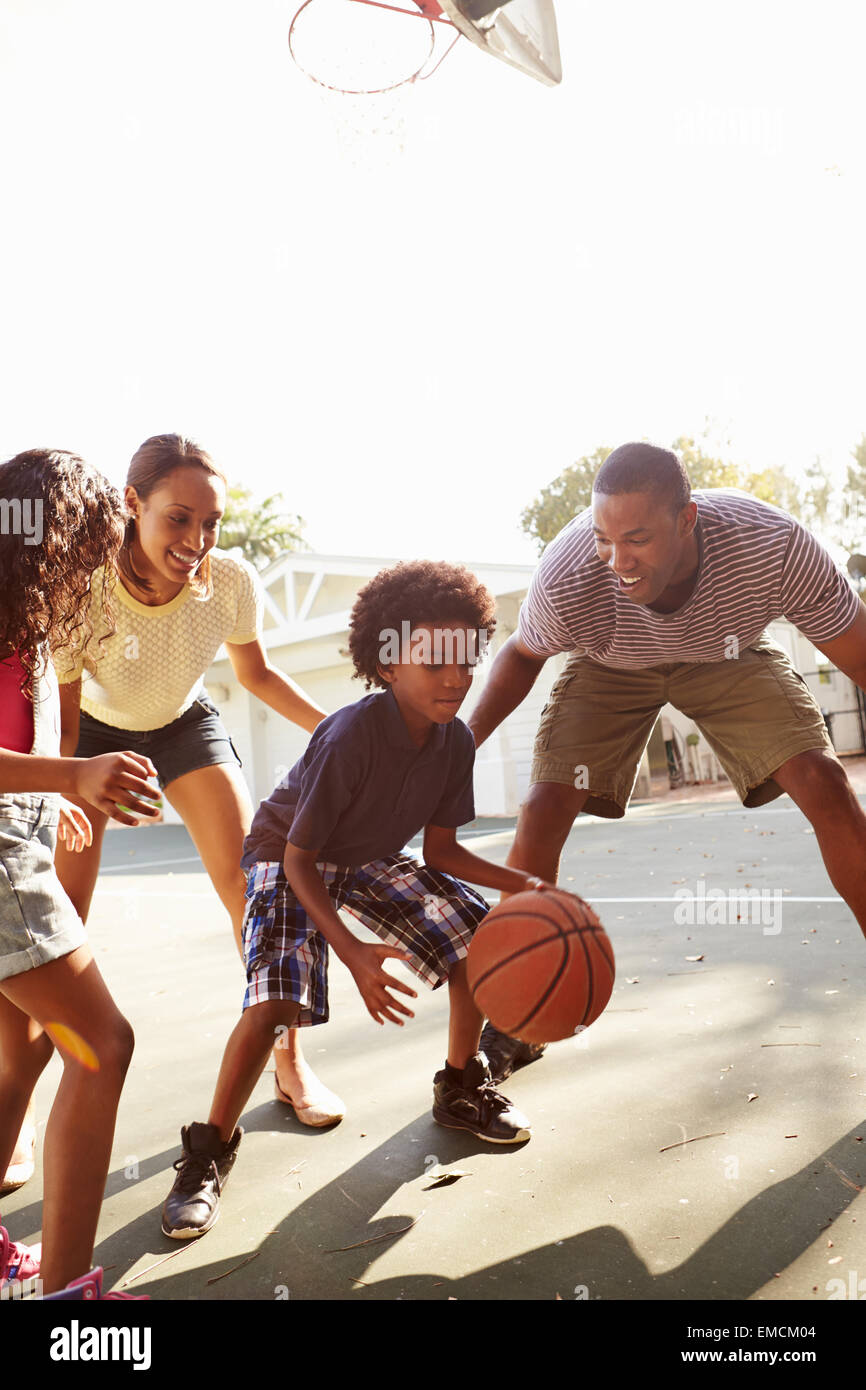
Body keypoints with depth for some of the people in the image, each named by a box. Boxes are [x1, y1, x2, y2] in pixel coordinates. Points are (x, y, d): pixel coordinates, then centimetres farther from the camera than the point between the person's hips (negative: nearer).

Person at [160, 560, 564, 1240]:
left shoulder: (456, 741, -15)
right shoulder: (352, 736, -35)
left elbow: (441, 850, -4)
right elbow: (299, 857, -29)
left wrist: (522, 883, -18)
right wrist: (355, 954, -38)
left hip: (373, 859, 6)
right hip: (290, 858, -6)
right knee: (275, 1000, -26)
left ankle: (461, 1088, 15)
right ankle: (210, 1151, -1)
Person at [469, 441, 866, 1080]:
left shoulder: (772, 542, -38)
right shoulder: (567, 574, -36)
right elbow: (523, 654, -11)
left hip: (731, 655, 1)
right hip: (611, 667, 0)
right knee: (543, 810, -15)